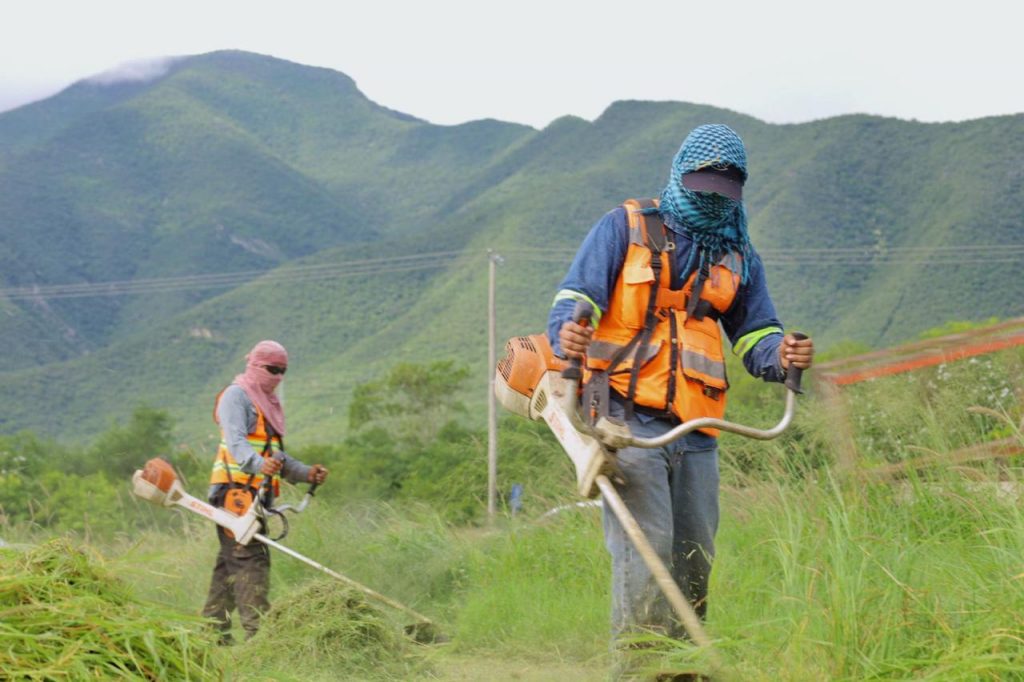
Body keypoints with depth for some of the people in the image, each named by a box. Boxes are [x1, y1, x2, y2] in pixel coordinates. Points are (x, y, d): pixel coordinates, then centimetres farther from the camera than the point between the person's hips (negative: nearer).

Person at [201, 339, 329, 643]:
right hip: (236, 490, -9)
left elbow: (276, 455, 27)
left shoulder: (270, 404, 25)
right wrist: (259, 464, -39)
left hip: (258, 493, 9)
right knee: (251, 559, -15)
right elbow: (236, 442, -20)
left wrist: (306, 473, 12)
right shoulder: (236, 396, -4)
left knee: (230, 562, 10)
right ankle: (257, 632, -20)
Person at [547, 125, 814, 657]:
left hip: (696, 431, 5)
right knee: (646, 550, -15)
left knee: (695, 558, 7)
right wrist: (568, 335, -25)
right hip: (627, 418, -5)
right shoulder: (626, 227, 6)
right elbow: (576, 296, -1)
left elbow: (754, 335, 18)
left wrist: (781, 355, -6)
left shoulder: (737, 256, 20)